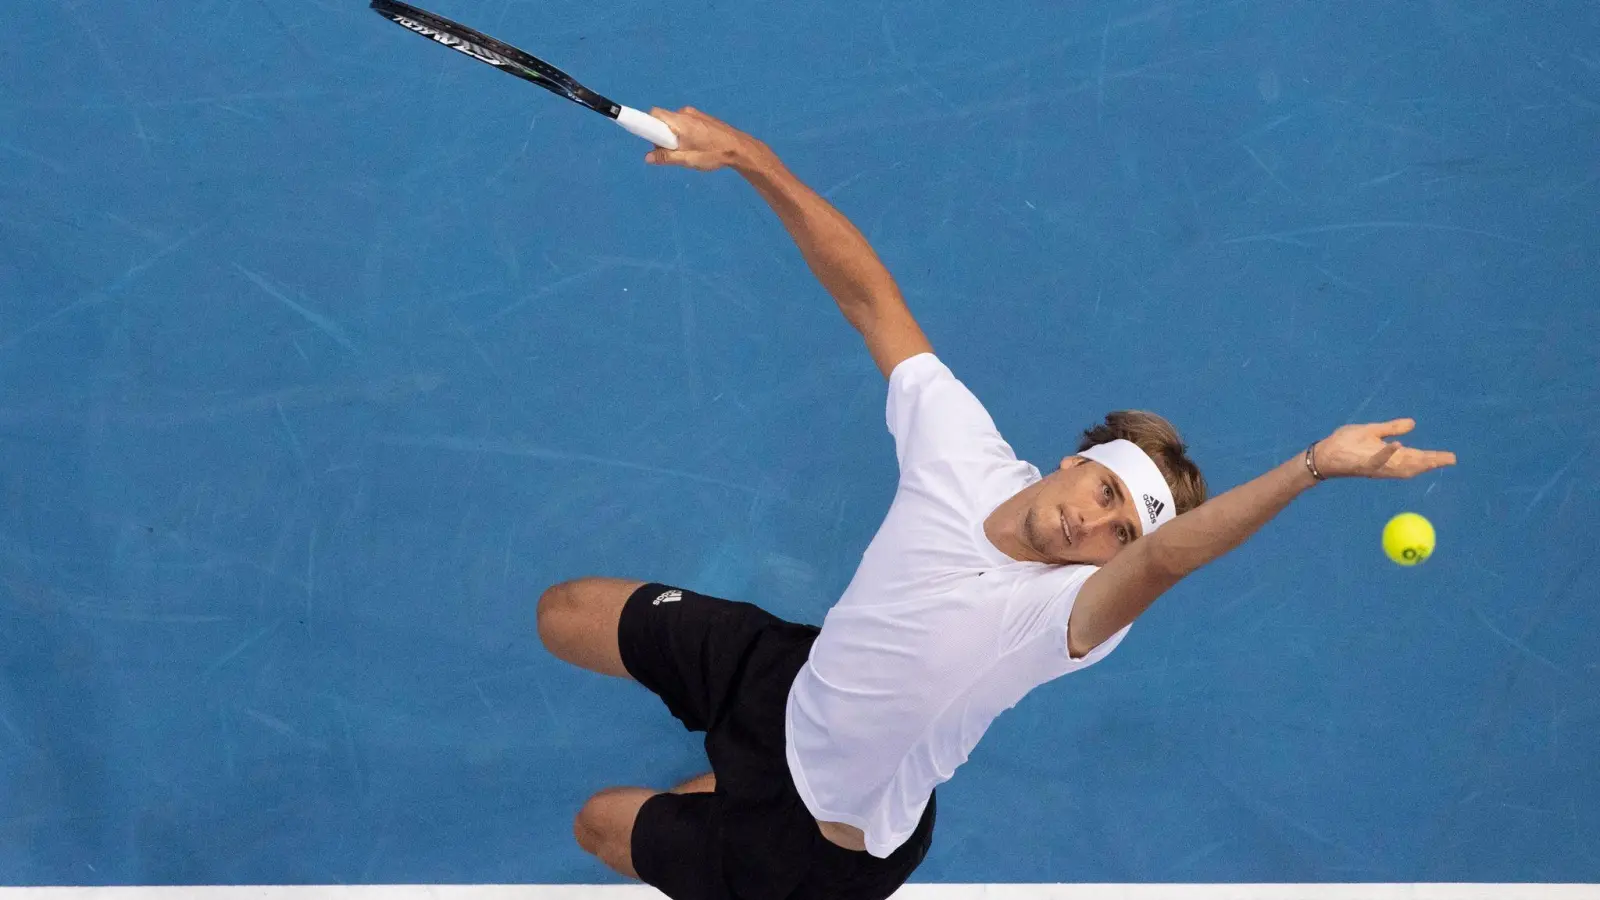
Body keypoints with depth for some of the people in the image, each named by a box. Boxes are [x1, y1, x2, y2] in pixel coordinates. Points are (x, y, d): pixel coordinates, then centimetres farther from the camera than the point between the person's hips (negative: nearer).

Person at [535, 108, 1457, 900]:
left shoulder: (1061, 613, -36)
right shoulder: (960, 446, -21)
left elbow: (1168, 552, -58)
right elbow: (868, 291, -18)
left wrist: (1316, 464, -73)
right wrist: (750, 156, -25)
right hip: (790, 672, 5)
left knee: (603, 825, 9)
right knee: (568, 614, 21)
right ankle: (744, 750, 40)